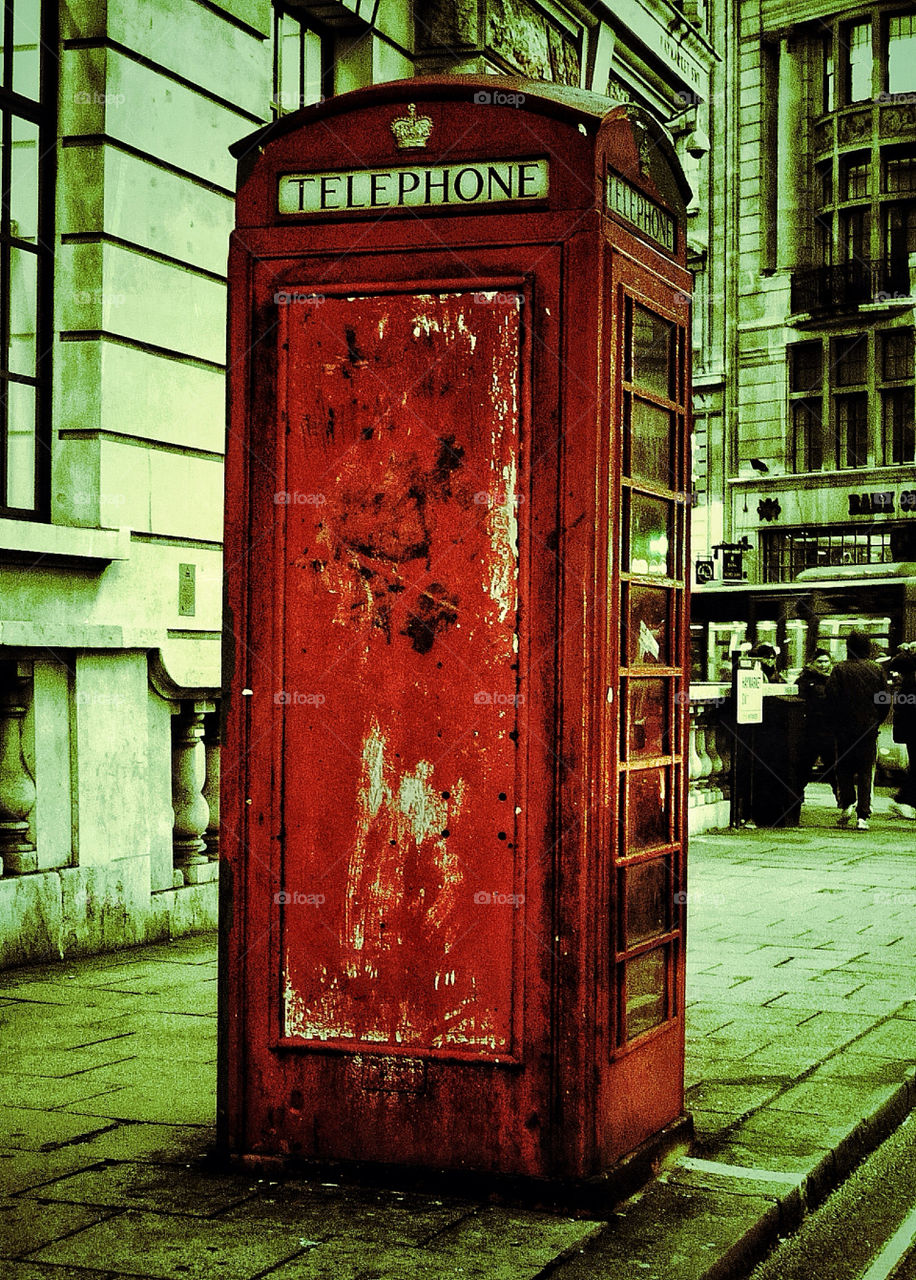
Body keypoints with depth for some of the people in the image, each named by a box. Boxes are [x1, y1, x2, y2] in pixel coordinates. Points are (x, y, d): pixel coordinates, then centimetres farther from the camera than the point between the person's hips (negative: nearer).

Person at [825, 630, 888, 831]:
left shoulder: (839, 670, -6)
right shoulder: (876, 670, 1)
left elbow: (831, 698, -10)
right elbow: (885, 700, 2)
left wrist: (835, 723, 2)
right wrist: (876, 722, 14)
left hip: (844, 729, -1)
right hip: (869, 729, 1)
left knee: (844, 767, 15)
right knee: (866, 771, 3)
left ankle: (847, 803, 1)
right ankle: (863, 816, -2)